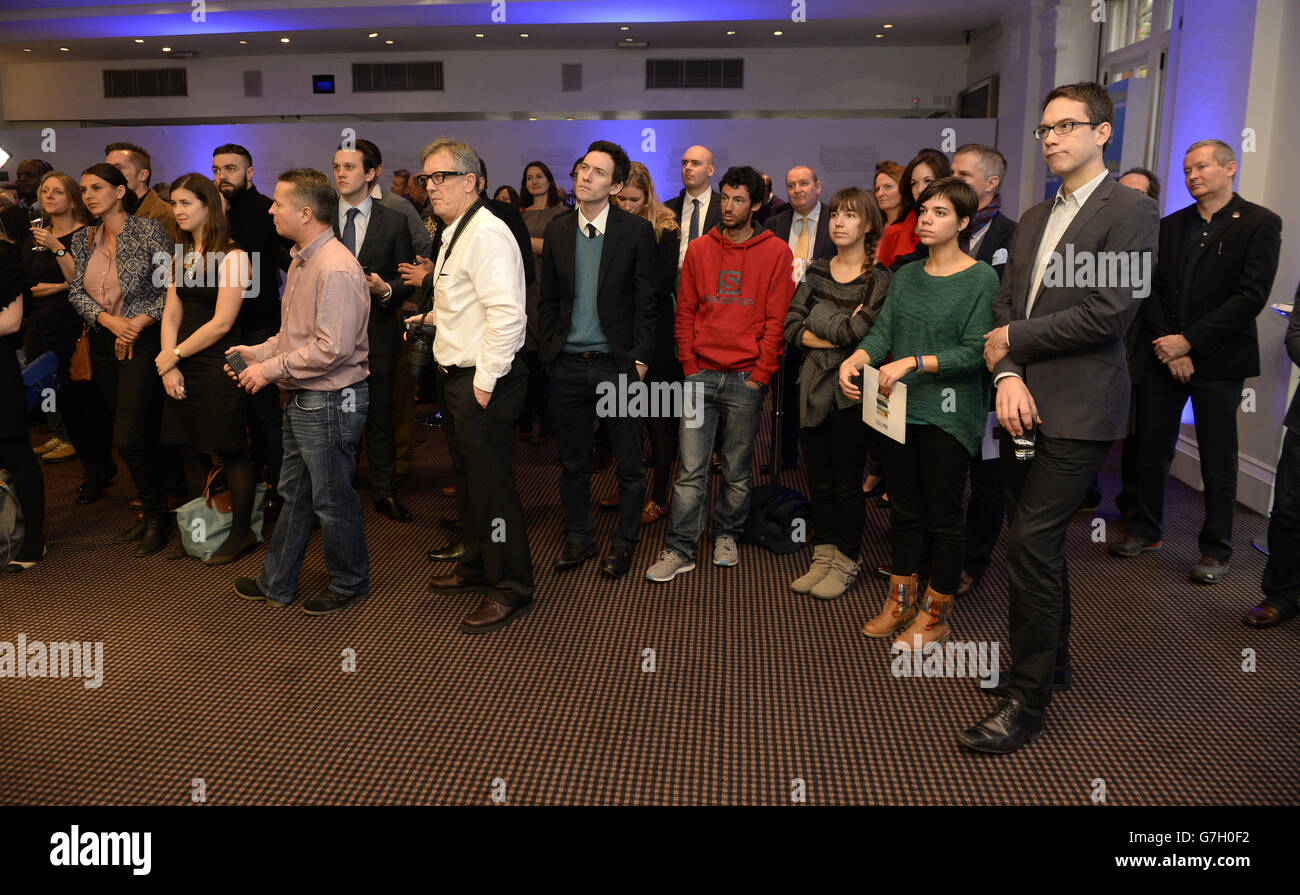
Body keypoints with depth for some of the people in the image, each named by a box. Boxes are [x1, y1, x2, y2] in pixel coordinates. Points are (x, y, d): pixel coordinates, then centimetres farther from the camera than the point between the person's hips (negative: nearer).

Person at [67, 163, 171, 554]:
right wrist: (110, 320, -10)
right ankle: (150, 513, 20)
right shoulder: (83, 238, 12)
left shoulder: (147, 229, -5)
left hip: (142, 340, -6)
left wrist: (139, 323, -15)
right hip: (103, 342, 6)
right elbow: (76, 291, 7)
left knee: (130, 437, -12)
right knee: (137, 434, 9)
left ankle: (158, 516, 4)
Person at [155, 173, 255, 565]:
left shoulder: (232, 256, -10)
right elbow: (171, 314, 9)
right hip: (183, 368, 7)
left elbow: (221, 323, -14)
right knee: (192, 451, 12)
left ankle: (241, 532, 14)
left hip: (218, 366, -7)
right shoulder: (181, 256, 13)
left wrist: (174, 354, -8)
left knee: (229, 451, 1)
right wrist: (169, 367, -4)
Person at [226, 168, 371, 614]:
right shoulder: (301, 261, 12)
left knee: (332, 499, 5)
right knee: (294, 494, 19)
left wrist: (270, 369, -18)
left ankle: (349, 584, 24)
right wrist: (256, 353, 7)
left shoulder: (336, 269, -21)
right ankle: (275, 583, 32)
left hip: (330, 403, -10)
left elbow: (332, 347, -26)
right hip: (301, 401, 10)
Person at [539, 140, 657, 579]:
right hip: (568, 365, 3)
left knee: (629, 461, 5)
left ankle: (623, 541, 22)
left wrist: (639, 359, -9)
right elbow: (548, 300, 11)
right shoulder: (556, 231, 7)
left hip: (618, 362, -3)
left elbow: (646, 301, -4)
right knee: (573, 460, 12)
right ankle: (578, 536, 28)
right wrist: (550, 353, 4)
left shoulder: (636, 230, -3)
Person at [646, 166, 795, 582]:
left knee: (738, 469, 9)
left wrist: (760, 374, -6)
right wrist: (690, 366, 3)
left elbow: (776, 319, -1)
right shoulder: (699, 250, 9)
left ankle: (726, 535, 27)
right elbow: (685, 313, 11)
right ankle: (680, 549, 5)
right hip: (701, 374, 2)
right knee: (691, 468, 0)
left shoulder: (776, 252, 2)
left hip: (747, 378, -1)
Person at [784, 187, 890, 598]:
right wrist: (842, 333, -10)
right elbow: (791, 328, 0)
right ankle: (823, 558, 22)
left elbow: (863, 331, -17)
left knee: (847, 483, 3)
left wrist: (817, 319, -6)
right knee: (819, 480, 10)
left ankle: (845, 563, 17)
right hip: (814, 388, 5)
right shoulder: (816, 273, 10)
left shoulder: (880, 278, -4)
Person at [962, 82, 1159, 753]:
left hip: (1077, 410, -7)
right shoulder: (1034, 218, 18)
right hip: (1025, 403, 8)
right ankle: (1052, 661, 32)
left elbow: (1108, 314, -16)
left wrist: (1013, 342, -8)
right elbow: (1005, 306, 10)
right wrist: (1007, 376, -7)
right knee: (1039, 542, 15)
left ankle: (1026, 698, 0)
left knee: (1031, 545, -11)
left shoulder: (1130, 212, -6)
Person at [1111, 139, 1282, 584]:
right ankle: (1146, 530, 25)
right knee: (1152, 448, 8)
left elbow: (1251, 296, -11)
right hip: (1165, 357, 4)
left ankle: (1215, 550, 18)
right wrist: (1168, 347, -8)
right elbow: (1152, 290, 5)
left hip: (1217, 360, -4)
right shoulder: (1170, 225, 11)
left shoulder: (1260, 223, -3)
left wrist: (1189, 341, -15)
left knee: (1218, 461, 5)